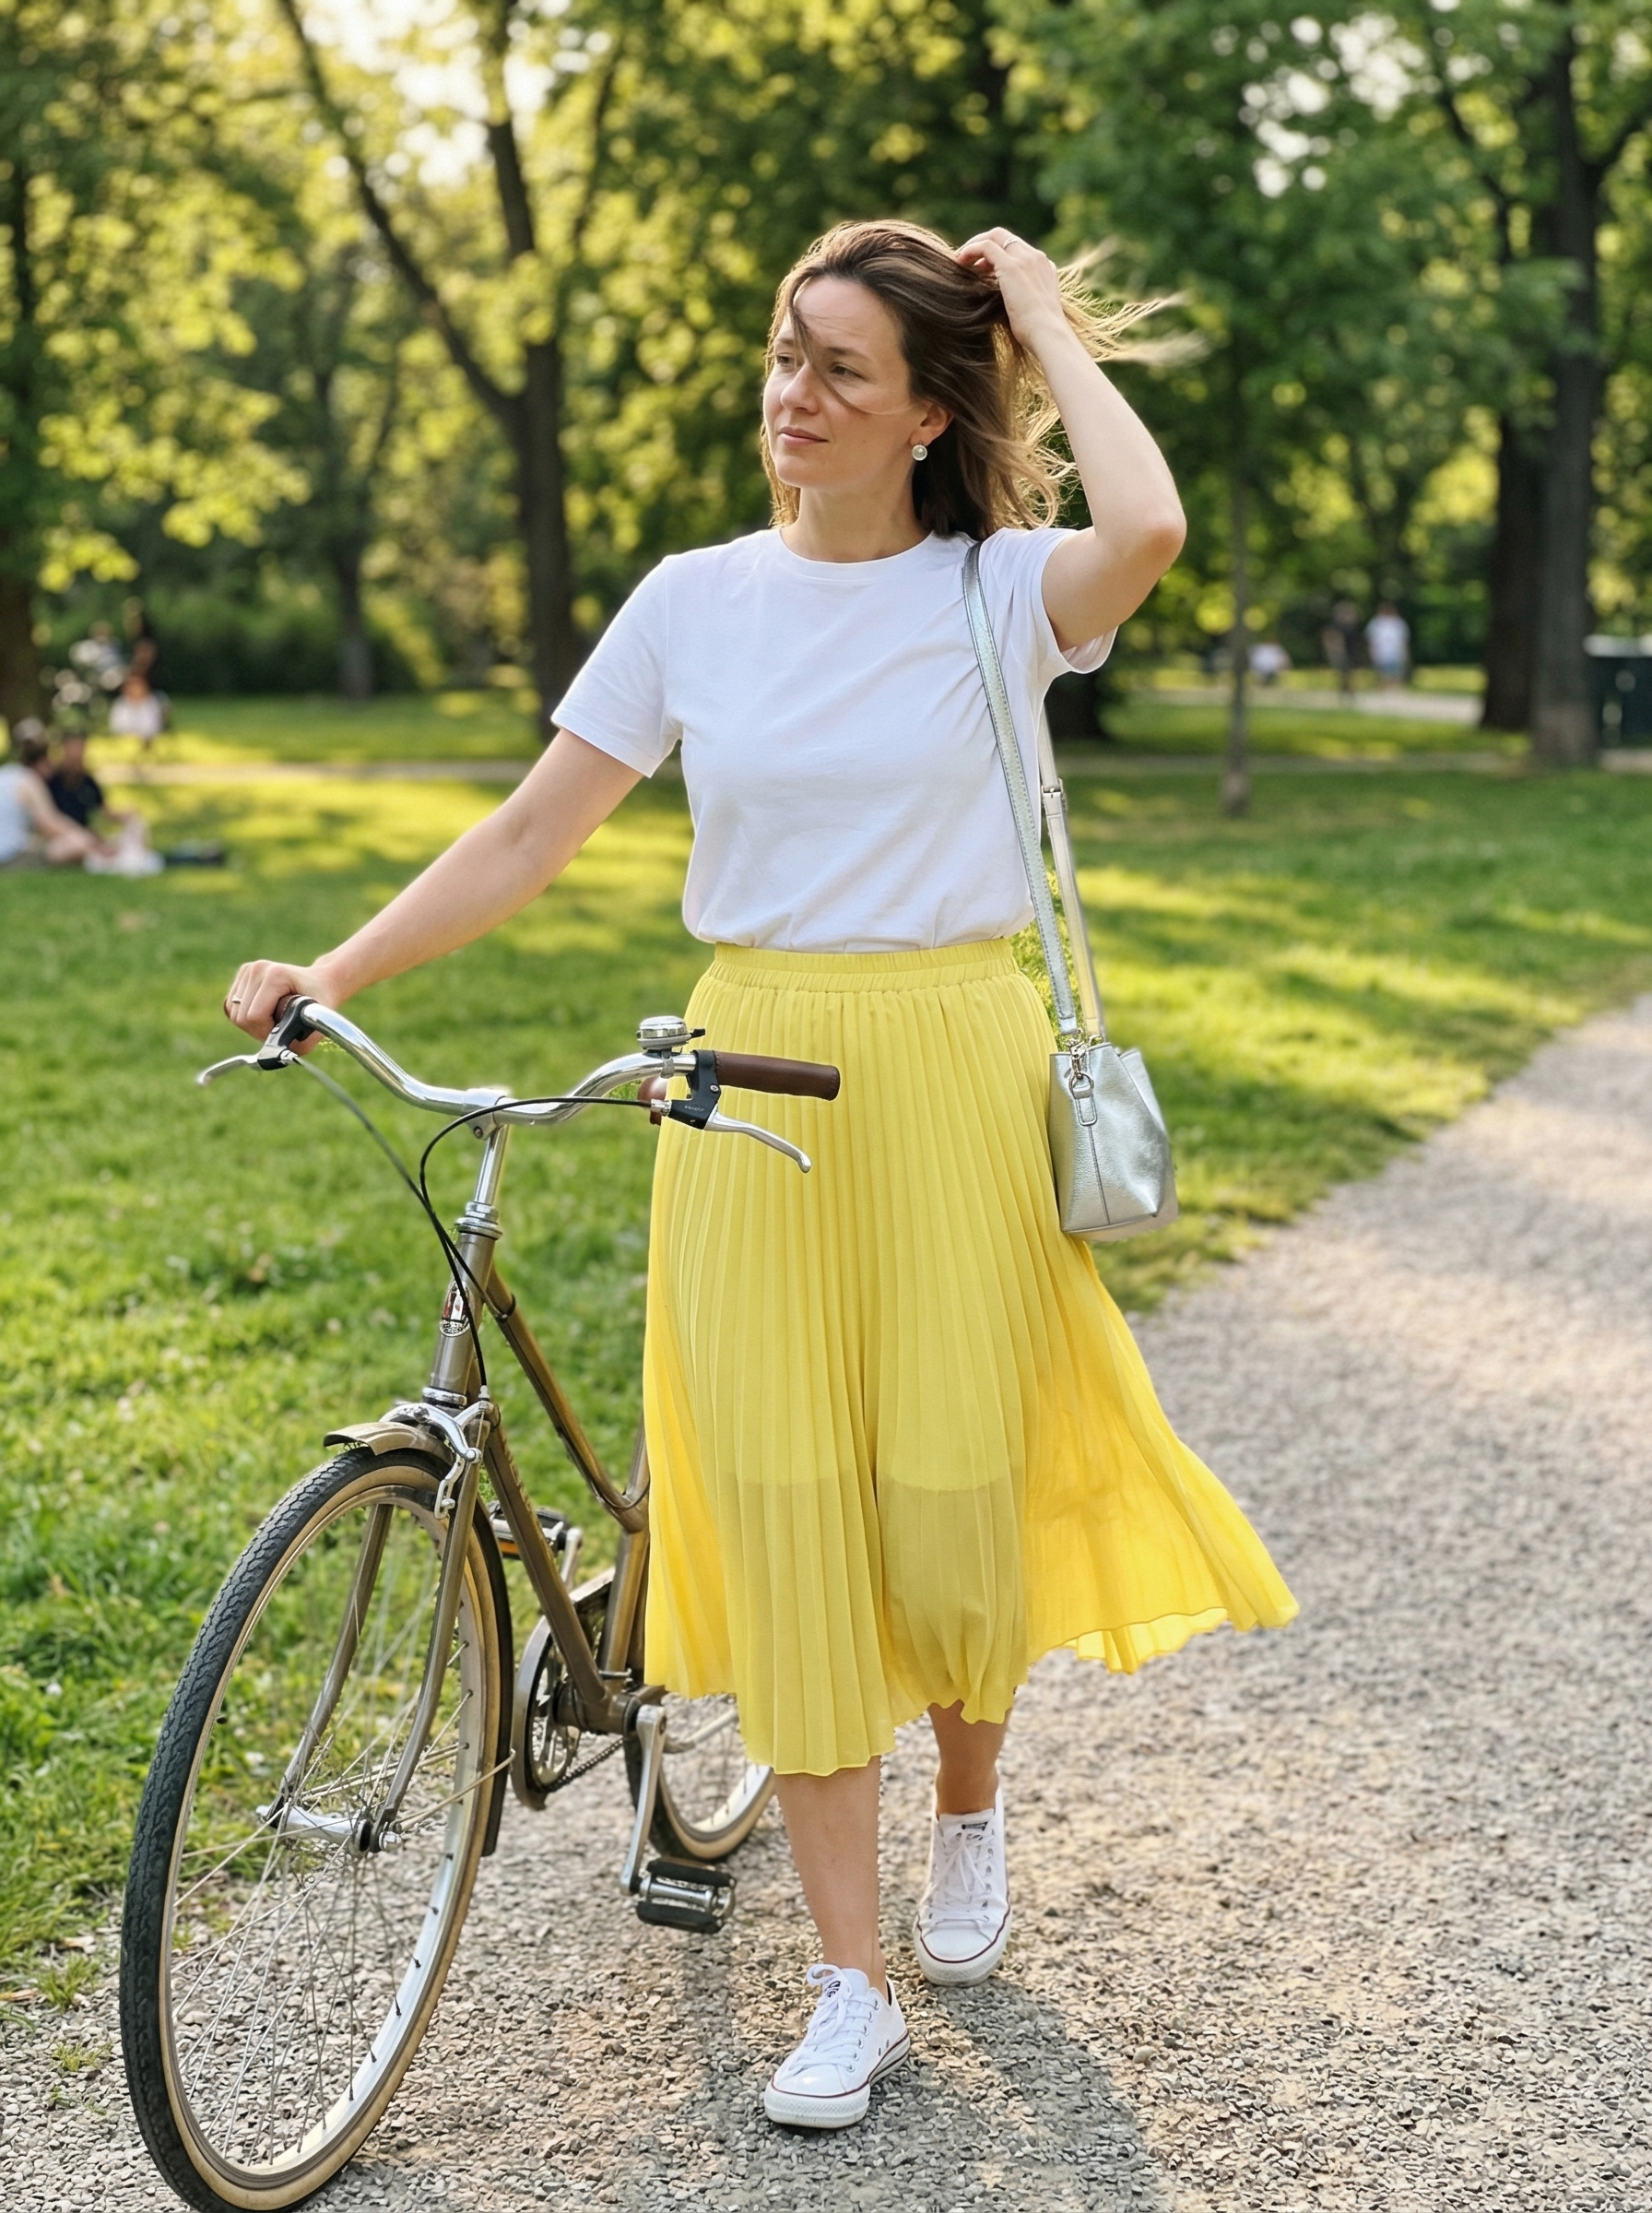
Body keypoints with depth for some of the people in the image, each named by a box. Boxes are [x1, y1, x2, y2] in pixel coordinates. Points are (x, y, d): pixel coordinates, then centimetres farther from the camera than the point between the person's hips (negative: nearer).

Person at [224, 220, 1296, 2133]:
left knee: (952, 1491, 2)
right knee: (784, 1509, 1)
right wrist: (334, 972, -3)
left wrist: (1048, 324, -10)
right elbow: (529, 838, 6)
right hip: (751, 1082, 2)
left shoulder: (1000, 589, -2)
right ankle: (852, 1987, 12)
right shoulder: (697, 599, 5)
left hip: (950, 1075, -2)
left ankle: (969, 1799, 37)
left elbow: (1145, 530, -25)